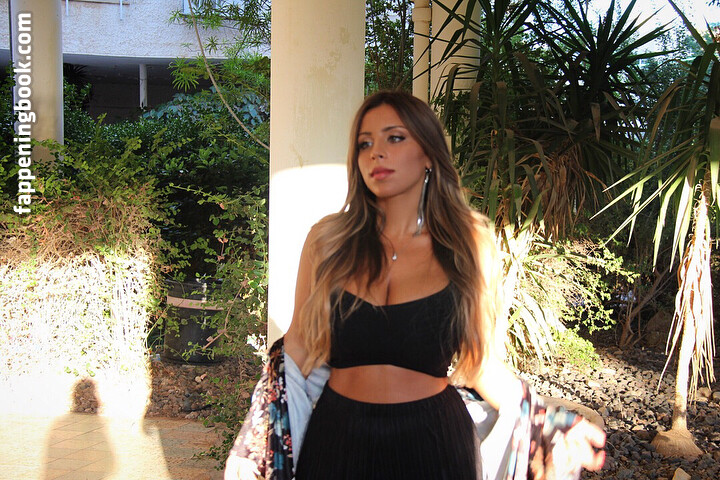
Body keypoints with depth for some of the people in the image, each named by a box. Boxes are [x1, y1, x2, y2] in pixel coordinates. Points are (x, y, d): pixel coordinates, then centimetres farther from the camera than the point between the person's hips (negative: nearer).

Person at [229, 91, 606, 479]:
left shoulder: (470, 244, -2)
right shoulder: (327, 239, -2)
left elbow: (480, 361, 1)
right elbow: (300, 345, 4)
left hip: (432, 441, 0)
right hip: (338, 438, 1)